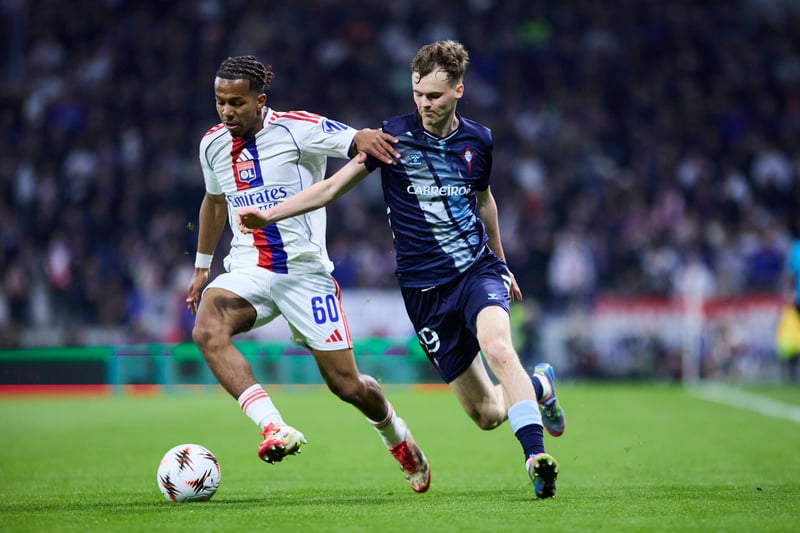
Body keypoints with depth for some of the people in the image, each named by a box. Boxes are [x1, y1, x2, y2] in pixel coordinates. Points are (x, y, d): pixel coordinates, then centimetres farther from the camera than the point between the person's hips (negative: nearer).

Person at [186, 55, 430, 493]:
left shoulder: (297, 129, -9)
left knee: (345, 384, 0)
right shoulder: (213, 145, 7)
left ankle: (396, 436, 33)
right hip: (246, 272, 4)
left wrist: (365, 137, -40)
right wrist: (201, 267, 27)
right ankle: (274, 428, -37)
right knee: (206, 331, -30)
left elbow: (363, 143, -16)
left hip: (306, 271, -4)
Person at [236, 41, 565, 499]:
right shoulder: (395, 135, -5)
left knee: (497, 347, -34)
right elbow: (334, 186, -2)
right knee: (486, 414, 0)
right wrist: (268, 215, -13)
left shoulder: (478, 140, 4)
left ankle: (536, 455, -31)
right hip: (424, 288, 0)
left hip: (477, 268, 1)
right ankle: (539, 386, 32)